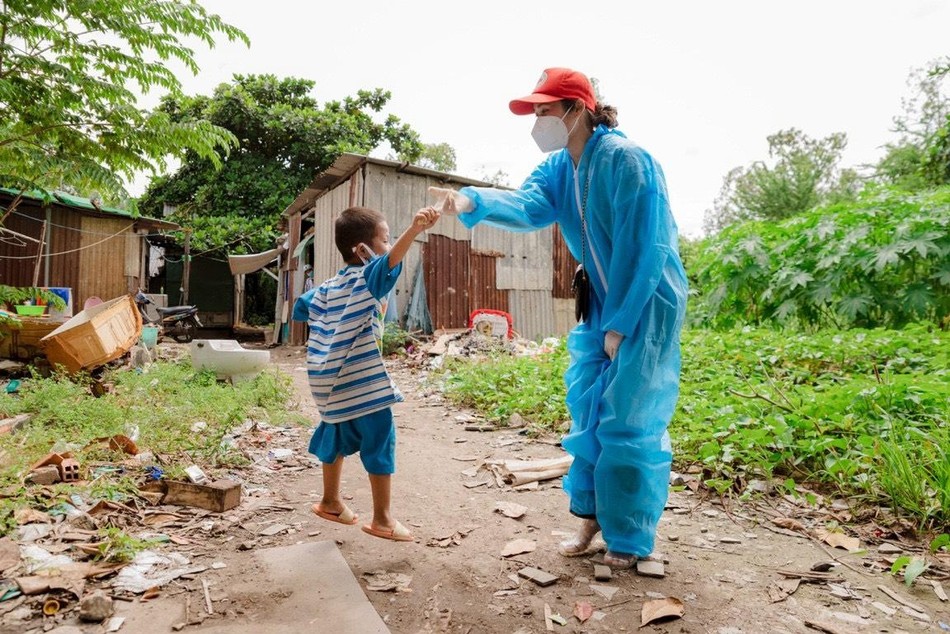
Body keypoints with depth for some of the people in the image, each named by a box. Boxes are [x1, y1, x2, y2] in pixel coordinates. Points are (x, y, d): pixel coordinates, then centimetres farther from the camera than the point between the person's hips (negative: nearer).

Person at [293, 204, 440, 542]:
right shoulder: (366, 277, -12)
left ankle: (330, 501, 38)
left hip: (329, 377, 9)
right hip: (359, 379, -9)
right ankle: (382, 519, 4)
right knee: (380, 439, -2)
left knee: (338, 435, 23)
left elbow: (300, 308, 24)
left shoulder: (330, 285, 13)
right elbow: (390, 261, -34)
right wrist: (415, 228, -49)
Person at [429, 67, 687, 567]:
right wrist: (471, 202, -35)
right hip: (603, 302, 8)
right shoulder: (557, 168, 4)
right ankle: (591, 513, 26)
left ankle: (631, 536, 14)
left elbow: (643, 248, -20)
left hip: (648, 301, -7)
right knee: (587, 405, 10)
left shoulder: (626, 160, -19)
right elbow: (526, 205, -16)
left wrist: (621, 323, -18)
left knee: (630, 417, -3)